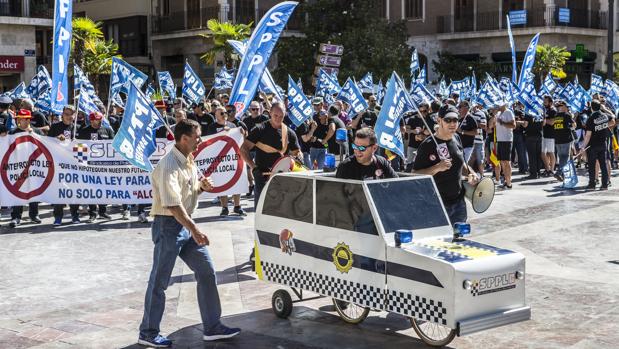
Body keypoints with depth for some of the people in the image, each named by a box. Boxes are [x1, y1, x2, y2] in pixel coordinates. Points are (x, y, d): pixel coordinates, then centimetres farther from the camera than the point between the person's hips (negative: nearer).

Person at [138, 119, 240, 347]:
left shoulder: (189, 161, 9)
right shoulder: (169, 166, -20)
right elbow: (173, 204, -28)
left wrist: (202, 186, 1)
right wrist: (195, 229, -31)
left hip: (186, 224, 9)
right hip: (168, 225, -9)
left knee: (207, 272, 9)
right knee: (159, 281, 2)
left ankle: (212, 328, 17)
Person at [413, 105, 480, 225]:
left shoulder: (456, 139, 8)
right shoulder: (428, 145, -14)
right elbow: (415, 175, -16)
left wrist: (471, 173, 5)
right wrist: (437, 168, -28)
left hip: (459, 202, 7)